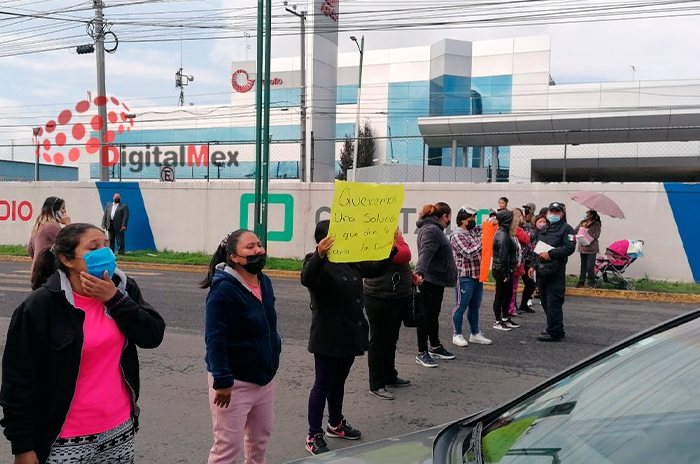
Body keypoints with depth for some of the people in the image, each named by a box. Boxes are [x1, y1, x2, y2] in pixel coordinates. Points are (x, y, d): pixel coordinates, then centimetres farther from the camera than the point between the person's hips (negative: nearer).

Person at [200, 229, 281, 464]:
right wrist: (222, 380, -26)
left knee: (260, 437, 21)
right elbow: (215, 338, -24)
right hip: (235, 382, -8)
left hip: (265, 377, 8)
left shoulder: (265, 282, 4)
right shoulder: (224, 289, -21)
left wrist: (274, 348, 17)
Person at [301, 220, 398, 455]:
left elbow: (375, 269, 18)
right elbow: (306, 279, -36)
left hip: (351, 334, 8)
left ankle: (336, 424, 37)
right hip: (328, 336, -8)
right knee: (323, 384, 0)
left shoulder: (350, 260, 10)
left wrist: (391, 248, 4)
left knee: (339, 381, 21)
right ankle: (314, 436, 10)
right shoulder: (317, 262, -14)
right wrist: (319, 255, -53)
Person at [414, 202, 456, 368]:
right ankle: (422, 353, 6)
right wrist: (420, 272, -49)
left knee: (433, 315, 20)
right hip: (430, 280, -11)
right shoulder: (431, 230, -20)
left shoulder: (434, 229, 15)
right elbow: (425, 253, -35)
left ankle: (435, 346, 33)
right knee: (426, 316, -2)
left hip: (436, 280, 11)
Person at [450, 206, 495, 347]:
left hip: (478, 276, 8)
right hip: (465, 277, -8)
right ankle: (457, 335, 11)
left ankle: (475, 334, 26)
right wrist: (482, 243, -16)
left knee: (475, 307, 16)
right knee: (461, 306, 1)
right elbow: (468, 253, -19)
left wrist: (492, 222, 1)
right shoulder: (456, 235, -11)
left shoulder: (474, 230, 12)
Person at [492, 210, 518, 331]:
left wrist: (509, 272, 15)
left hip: (505, 271, 10)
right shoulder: (503, 237, -20)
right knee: (500, 296, 0)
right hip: (501, 271, -10)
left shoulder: (503, 233, 12)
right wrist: (506, 274, -21)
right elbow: (503, 257, -24)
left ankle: (505, 318, 29)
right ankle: (498, 322, 10)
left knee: (508, 294, 18)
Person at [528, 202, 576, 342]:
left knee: (553, 302, -8)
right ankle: (556, 329, 24)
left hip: (556, 272, -8)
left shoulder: (566, 229, -3)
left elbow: (570, 248, -16)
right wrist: (534, 266, 22)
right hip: (542, 270, 8)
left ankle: (554, 332, -3)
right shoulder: (543, 230, 22)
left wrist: (550, 253, -20)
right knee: (545, 301, 13)